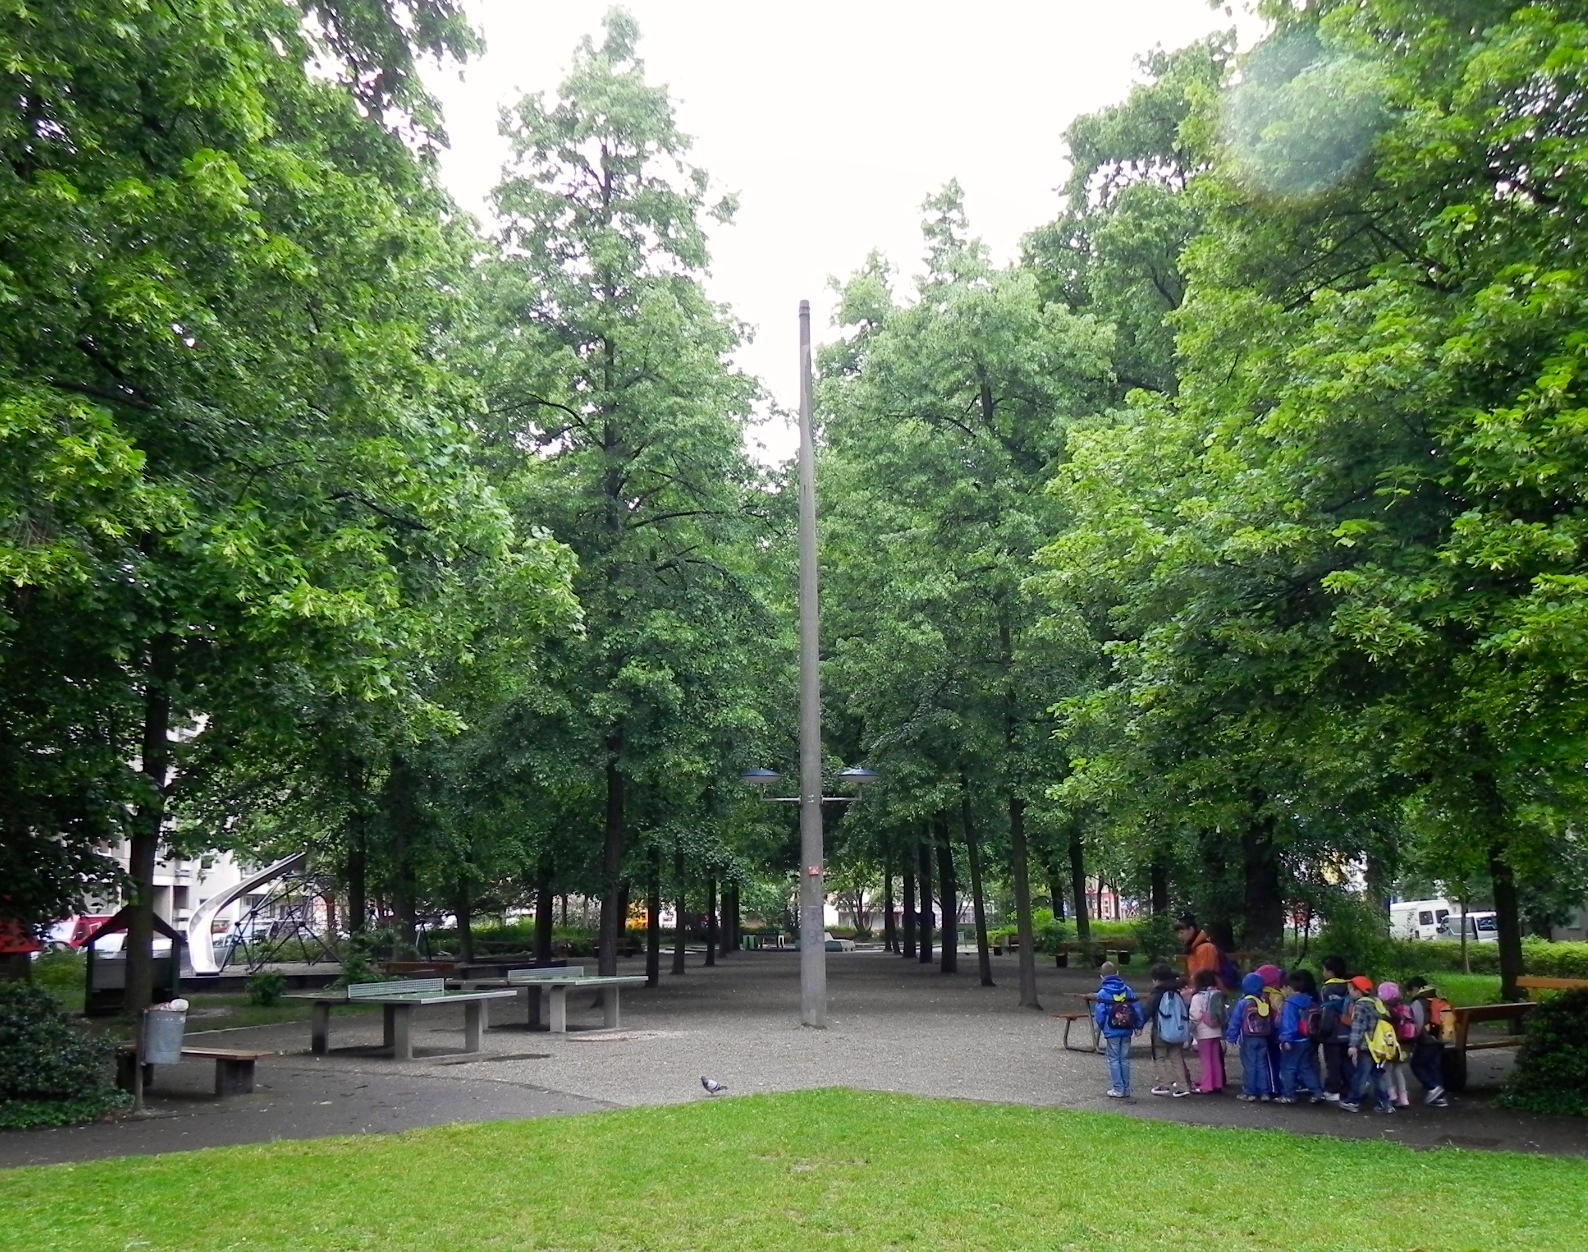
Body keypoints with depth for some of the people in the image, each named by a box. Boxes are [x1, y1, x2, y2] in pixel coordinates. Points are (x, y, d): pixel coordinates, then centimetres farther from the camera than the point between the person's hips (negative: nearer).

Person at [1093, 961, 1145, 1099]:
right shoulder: (1127, 990, 0)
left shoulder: (1102, 993, -11)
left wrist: (1100, 1027, 10)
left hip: (1111, 1032, -4)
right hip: (1126, 1031, 4)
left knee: (1114, 1060, 5)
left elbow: (1100, 1014, -8)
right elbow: (1137, 1008, 0)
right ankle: (1126, 1089, 17)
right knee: (1125, 1059, 13)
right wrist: (1138, 1025, 12)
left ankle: (1118, 1089, 5)